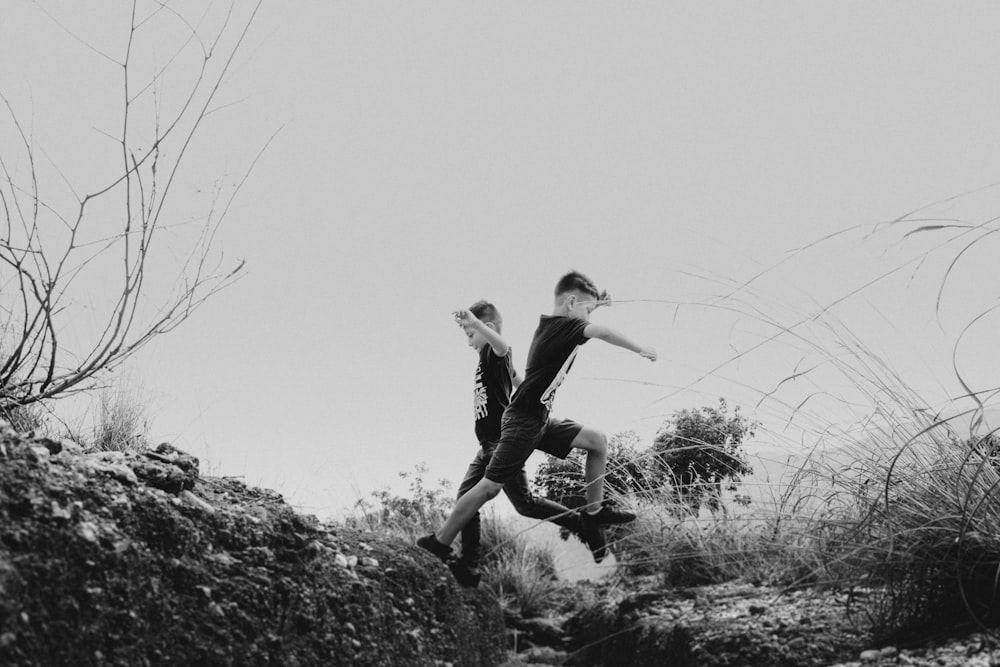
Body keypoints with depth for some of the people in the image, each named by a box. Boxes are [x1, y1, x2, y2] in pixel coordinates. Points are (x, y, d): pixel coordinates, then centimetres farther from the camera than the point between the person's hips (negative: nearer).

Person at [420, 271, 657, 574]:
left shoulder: (550, 324, 10)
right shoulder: (562, 327, -16)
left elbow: (573, 314, 35)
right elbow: (603, 333, -31)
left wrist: (593, 303, 18)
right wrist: (641, 350, -22)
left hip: (540, 419, 10)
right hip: (523, 421, -10)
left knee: (597, 440, 4)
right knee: (490, 486, -6)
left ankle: (593, 512, 11)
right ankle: (438, 542, 2)